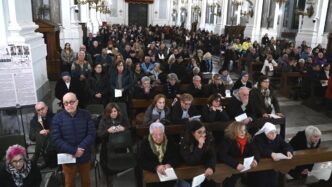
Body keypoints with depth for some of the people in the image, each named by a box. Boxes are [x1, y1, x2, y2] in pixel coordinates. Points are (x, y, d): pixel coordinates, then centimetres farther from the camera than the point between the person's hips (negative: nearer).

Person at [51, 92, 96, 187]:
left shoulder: (86, 115, -6)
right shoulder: (57, 118, -9)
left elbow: (92, 134, -9)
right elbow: (56, 139, -14)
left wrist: (81, 148, -22)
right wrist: (73, 151, -21)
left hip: (84, 156, 1)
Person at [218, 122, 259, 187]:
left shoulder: (248, 139, -4)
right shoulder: (228, 140, -20)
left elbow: (255, 151, -4)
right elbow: (221, 155, -28)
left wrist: (255, 160, -26)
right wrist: (236, 164, -39)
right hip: (230, 168, -5)